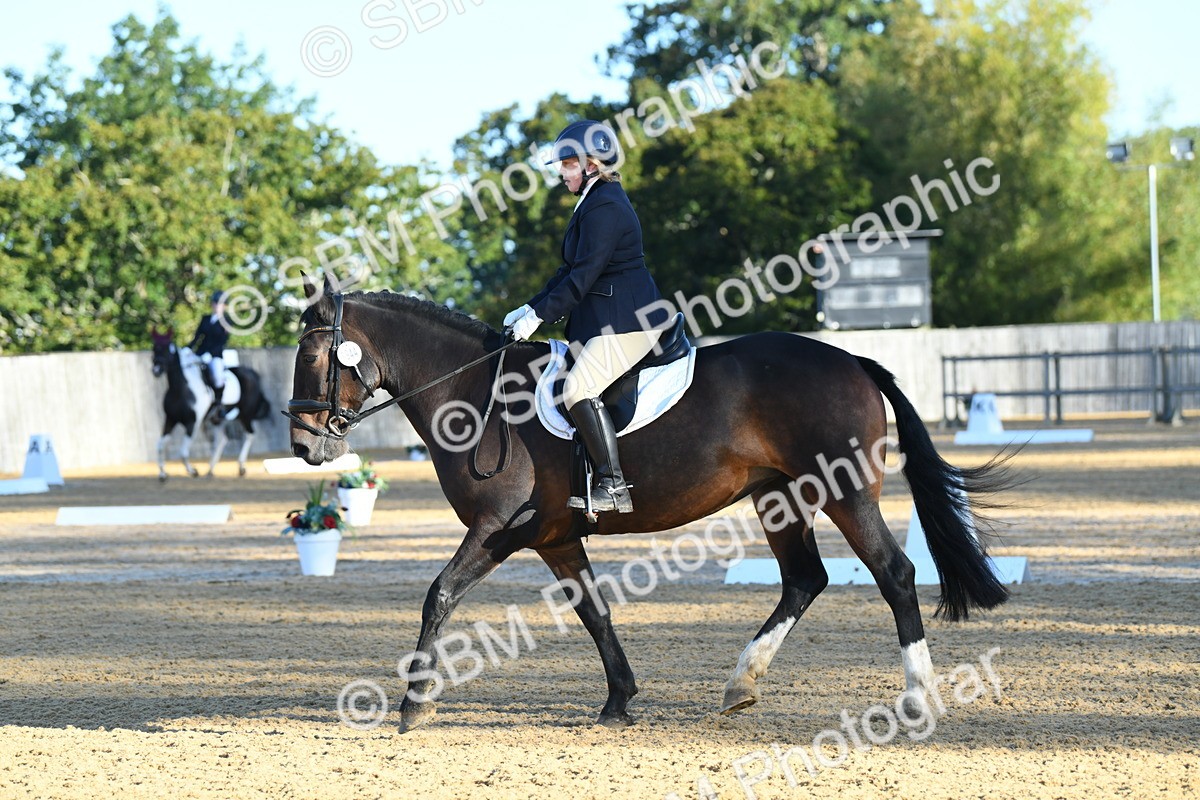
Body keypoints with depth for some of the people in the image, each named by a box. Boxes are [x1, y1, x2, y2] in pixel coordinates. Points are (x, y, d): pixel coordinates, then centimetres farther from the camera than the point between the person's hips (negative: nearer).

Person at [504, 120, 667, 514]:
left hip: (626, 322, -11)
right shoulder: (595, 202, 19)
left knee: (580, 390, -22)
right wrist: (530, 309, 16)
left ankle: (614, 487, -23)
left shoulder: (604, 208, -15)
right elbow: (571, 271, 22)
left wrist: (539, 316, -18)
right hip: (599, 322, 11)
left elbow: (583, 276, -20)